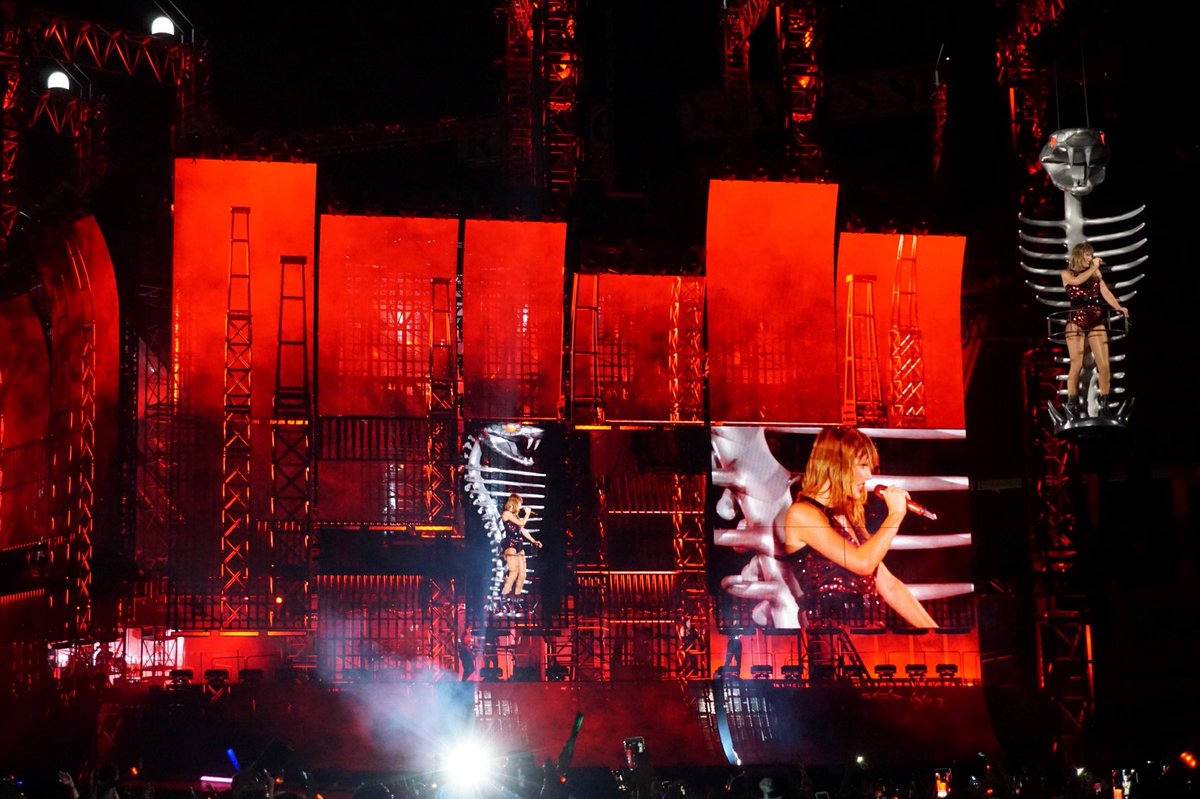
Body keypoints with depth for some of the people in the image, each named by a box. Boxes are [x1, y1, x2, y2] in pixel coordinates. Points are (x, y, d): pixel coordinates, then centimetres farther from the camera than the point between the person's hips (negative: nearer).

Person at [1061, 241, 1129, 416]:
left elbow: (1105, 292, 3)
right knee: (1076, 365, -7)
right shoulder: (1067, 274, 6)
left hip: (1096, 321, 3)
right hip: (1076, 321, -3)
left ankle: (1104, 405, 2)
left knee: (1104, 365, -4)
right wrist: (1094, 267, -5)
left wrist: (1119, 307, -14)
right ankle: (1072, 405, -2)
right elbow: (1078, 281, -17)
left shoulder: (1096, 273, 15)